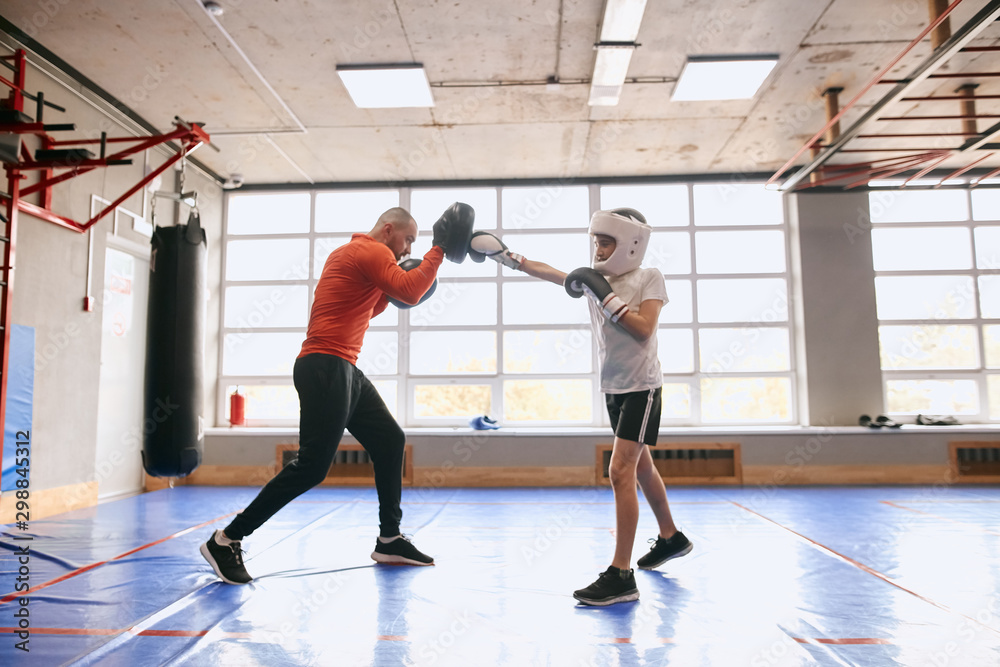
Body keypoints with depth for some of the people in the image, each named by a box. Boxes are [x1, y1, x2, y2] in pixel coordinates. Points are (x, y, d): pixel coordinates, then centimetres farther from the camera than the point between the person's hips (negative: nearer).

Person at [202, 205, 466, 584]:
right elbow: (410, 293, -21)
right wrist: (439, 248, -12)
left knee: (390, 440, 11)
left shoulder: (354, 253, 23)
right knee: (312, 465, -10)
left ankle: (389, 541, 18)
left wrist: (388, 291, 18)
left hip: (344, 371, 11)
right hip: (326, 368, -11)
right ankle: (226, 541, 1)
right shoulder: (373, 251, -8)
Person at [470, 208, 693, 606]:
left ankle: (621, 576, -13)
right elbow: (547, 272, 7)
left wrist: (606, 295, -23)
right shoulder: (596, 278, 7)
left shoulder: (649, 278, -8)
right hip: (613, 387, 7)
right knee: (640, 467, 19)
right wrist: (504, 255, 0)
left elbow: (643, 329, -21)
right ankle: (670, 538, 40)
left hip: (640, 387, -7)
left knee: (621, 472, -16)